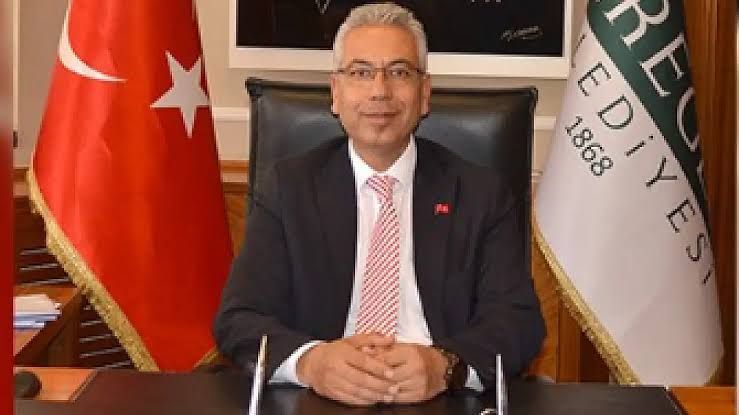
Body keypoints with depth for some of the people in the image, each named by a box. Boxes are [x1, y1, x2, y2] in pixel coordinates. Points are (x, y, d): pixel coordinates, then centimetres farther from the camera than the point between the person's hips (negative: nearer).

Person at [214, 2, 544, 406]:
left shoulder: (481, 193, 6)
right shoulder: (288, 186, 6)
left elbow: (520, 321, -3)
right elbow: (238, 320, -2)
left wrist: (445, 366, -24)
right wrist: (311, 361, -23)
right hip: (320, 400, 0)